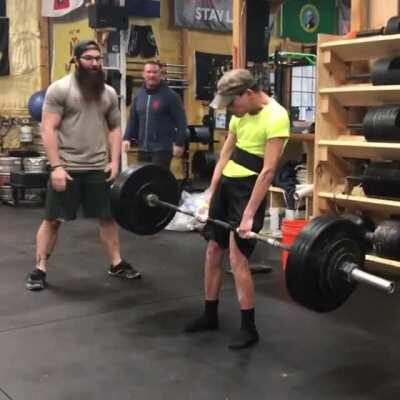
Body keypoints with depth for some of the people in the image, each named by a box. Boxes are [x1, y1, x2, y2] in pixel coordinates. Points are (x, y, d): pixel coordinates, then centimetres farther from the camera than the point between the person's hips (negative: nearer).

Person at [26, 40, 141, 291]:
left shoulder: (109, 93, 8)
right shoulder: (60, 89, -8)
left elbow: (114, 128, 13)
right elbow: (48, 129, -12)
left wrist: (115, 161, 1)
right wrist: (56, 166, -18)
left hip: (99, 168, 5)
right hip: (67, 168, -4)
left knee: (108, 216, 12)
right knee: (53, 219, 4)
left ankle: (117, 264, 25)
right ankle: (40, 269, 14)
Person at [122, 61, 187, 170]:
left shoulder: (170, 95, -6)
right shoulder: (139, 95, 12)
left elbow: (181, 121, -8)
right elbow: (133, 119, 17)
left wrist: (179, 143, -13)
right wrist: (127, 138, 6)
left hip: (162, 148, -6)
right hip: (143, 148, 6)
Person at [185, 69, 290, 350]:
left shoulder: (275, 117, -17)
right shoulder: (240, 114, 9)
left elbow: (268, 170, -21)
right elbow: (225, 155, 13)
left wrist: (249, 214, -22)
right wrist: (210, 194, 11)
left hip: (249, 189, -9)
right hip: (226, 185, 9)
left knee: (237, 258, -10)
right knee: (213, 251, 12)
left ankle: (249, 328, 5)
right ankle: (210, 316, 27)